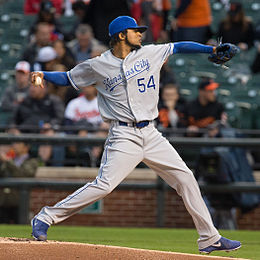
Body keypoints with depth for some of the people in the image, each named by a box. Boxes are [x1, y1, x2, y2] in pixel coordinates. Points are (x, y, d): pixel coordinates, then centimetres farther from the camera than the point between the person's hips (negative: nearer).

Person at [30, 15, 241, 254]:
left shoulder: (148, 54, 9)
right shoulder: (98, 66, 0)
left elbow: (179, 47, 16)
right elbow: (68, 78, 12)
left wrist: (212, 50, 7)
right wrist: (43, 75, -5)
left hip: (150, 134, 5)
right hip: (124, 136, -5)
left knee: (185, 177, 2)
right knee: (104, 184, -18)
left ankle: (209, 239, 10)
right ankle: (46, 218, -9)